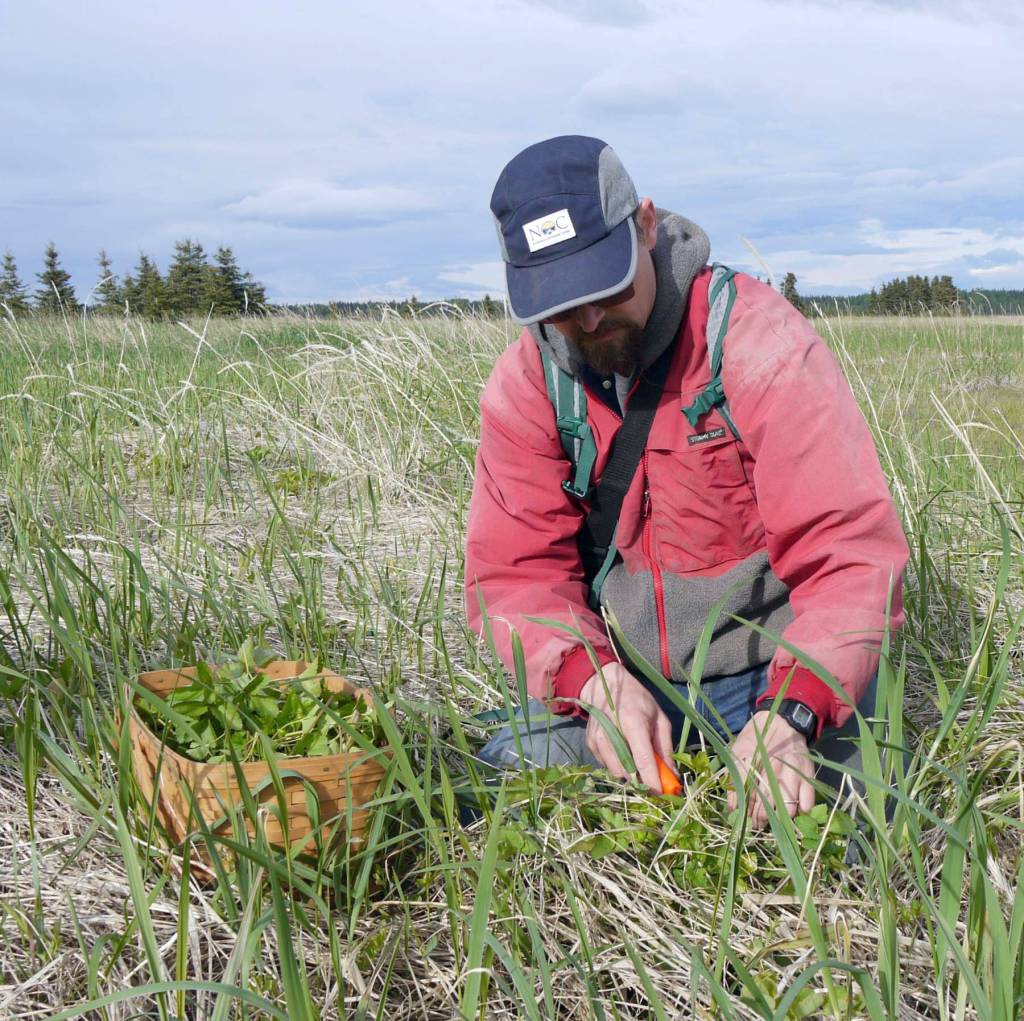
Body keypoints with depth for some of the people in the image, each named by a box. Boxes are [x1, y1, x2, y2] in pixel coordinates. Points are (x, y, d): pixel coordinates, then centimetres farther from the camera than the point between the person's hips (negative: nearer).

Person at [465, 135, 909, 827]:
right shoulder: (527, 381, -5)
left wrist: (788, 713, -37)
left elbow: (852, 550, -22)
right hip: (614, 671, 3)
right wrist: (597, 681, -28)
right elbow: (514, 570, -8)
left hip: (785, 669, -2)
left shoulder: (760, 340, -17)